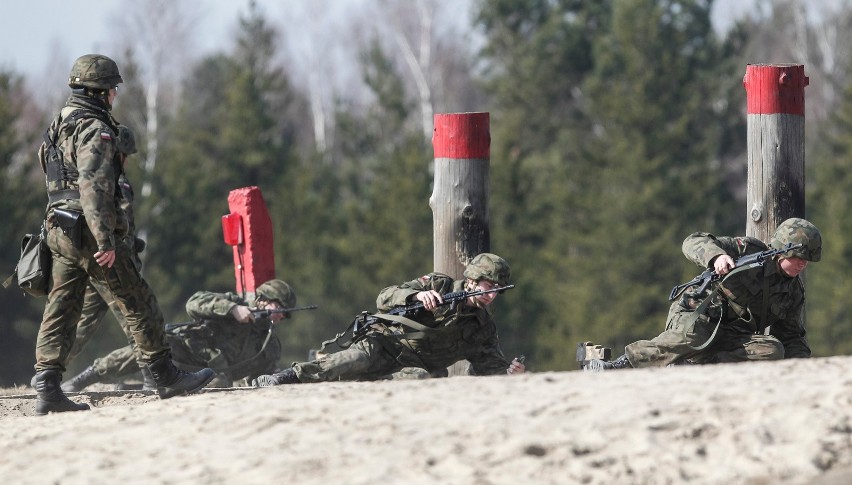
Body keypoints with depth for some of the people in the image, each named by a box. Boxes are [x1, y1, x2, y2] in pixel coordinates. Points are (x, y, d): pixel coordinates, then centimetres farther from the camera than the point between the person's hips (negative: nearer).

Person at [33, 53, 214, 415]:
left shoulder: (59, 125, 17)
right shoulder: (94, 130, -14)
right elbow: (93, 186, -24)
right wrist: (105, 241, -27)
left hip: (60, 232, 9)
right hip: (88, 232, -9)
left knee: (61, 310, 4)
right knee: (139, 304, 2)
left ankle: (47, 388, -4)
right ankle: (166, 378, 8)